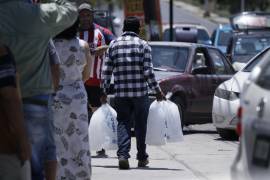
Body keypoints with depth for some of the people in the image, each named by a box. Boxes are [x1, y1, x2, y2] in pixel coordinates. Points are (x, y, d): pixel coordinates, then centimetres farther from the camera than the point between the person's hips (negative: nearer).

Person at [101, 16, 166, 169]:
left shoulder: (114, 45, 6)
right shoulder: (143, 45, -2)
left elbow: (106, 72, 4)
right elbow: (148, 71, -9)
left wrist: (105, 92, 13)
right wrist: (157, 90, -1)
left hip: (121, 93, 2)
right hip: (140, 92, -1)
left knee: (123, 124, 5)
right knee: (141, 125, 11)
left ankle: (123, 155, -14)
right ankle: (142, 158, 19)